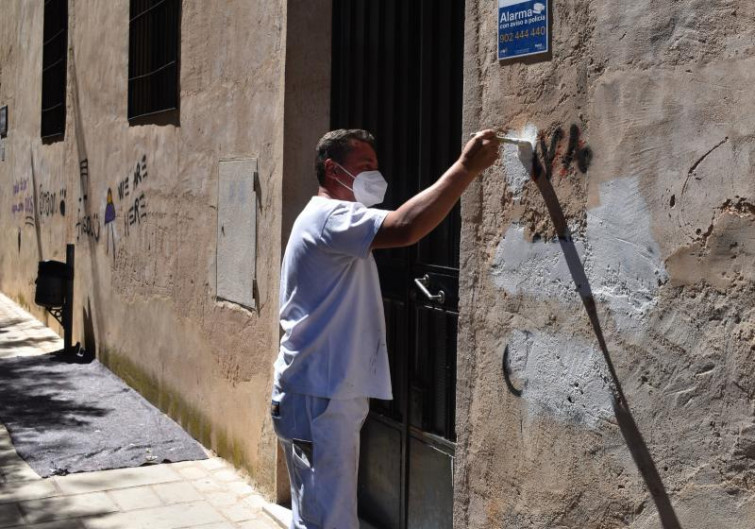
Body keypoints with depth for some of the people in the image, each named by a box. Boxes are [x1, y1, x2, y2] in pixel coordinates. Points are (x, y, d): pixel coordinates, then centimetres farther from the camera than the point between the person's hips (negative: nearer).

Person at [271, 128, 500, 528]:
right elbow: (404, 228, -33)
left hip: (322, 394, 11)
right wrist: (466, 168, -29)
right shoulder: (329, 217, -16)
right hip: (321, 400, -11)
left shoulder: (324, 220, 20)